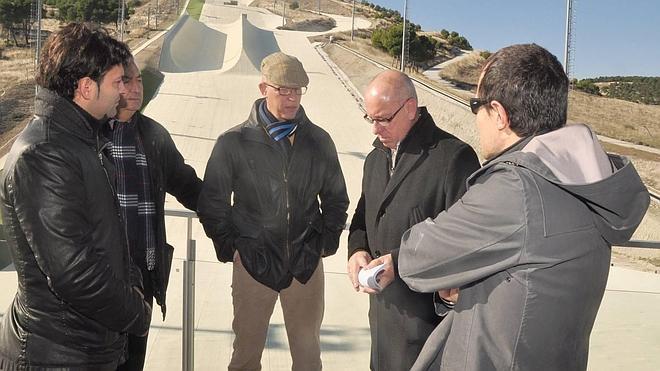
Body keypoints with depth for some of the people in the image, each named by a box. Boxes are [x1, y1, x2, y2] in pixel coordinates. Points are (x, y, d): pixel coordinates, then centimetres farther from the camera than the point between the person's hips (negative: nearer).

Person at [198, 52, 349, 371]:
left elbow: (336, 197, 13)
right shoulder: (234, 143, -5)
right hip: (253, 263, -2)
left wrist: (326, 241, 4)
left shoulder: (319, 141, 2)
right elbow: (212, 203, 2)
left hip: (307, 263, 2)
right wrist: (230, 248, -2)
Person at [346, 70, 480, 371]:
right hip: (382, 306, 8)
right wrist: (358, 250, -2)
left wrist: (398, 261, -22)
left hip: (427, 312, -7)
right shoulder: (377, 157, 11)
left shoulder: (454, 157, -17)